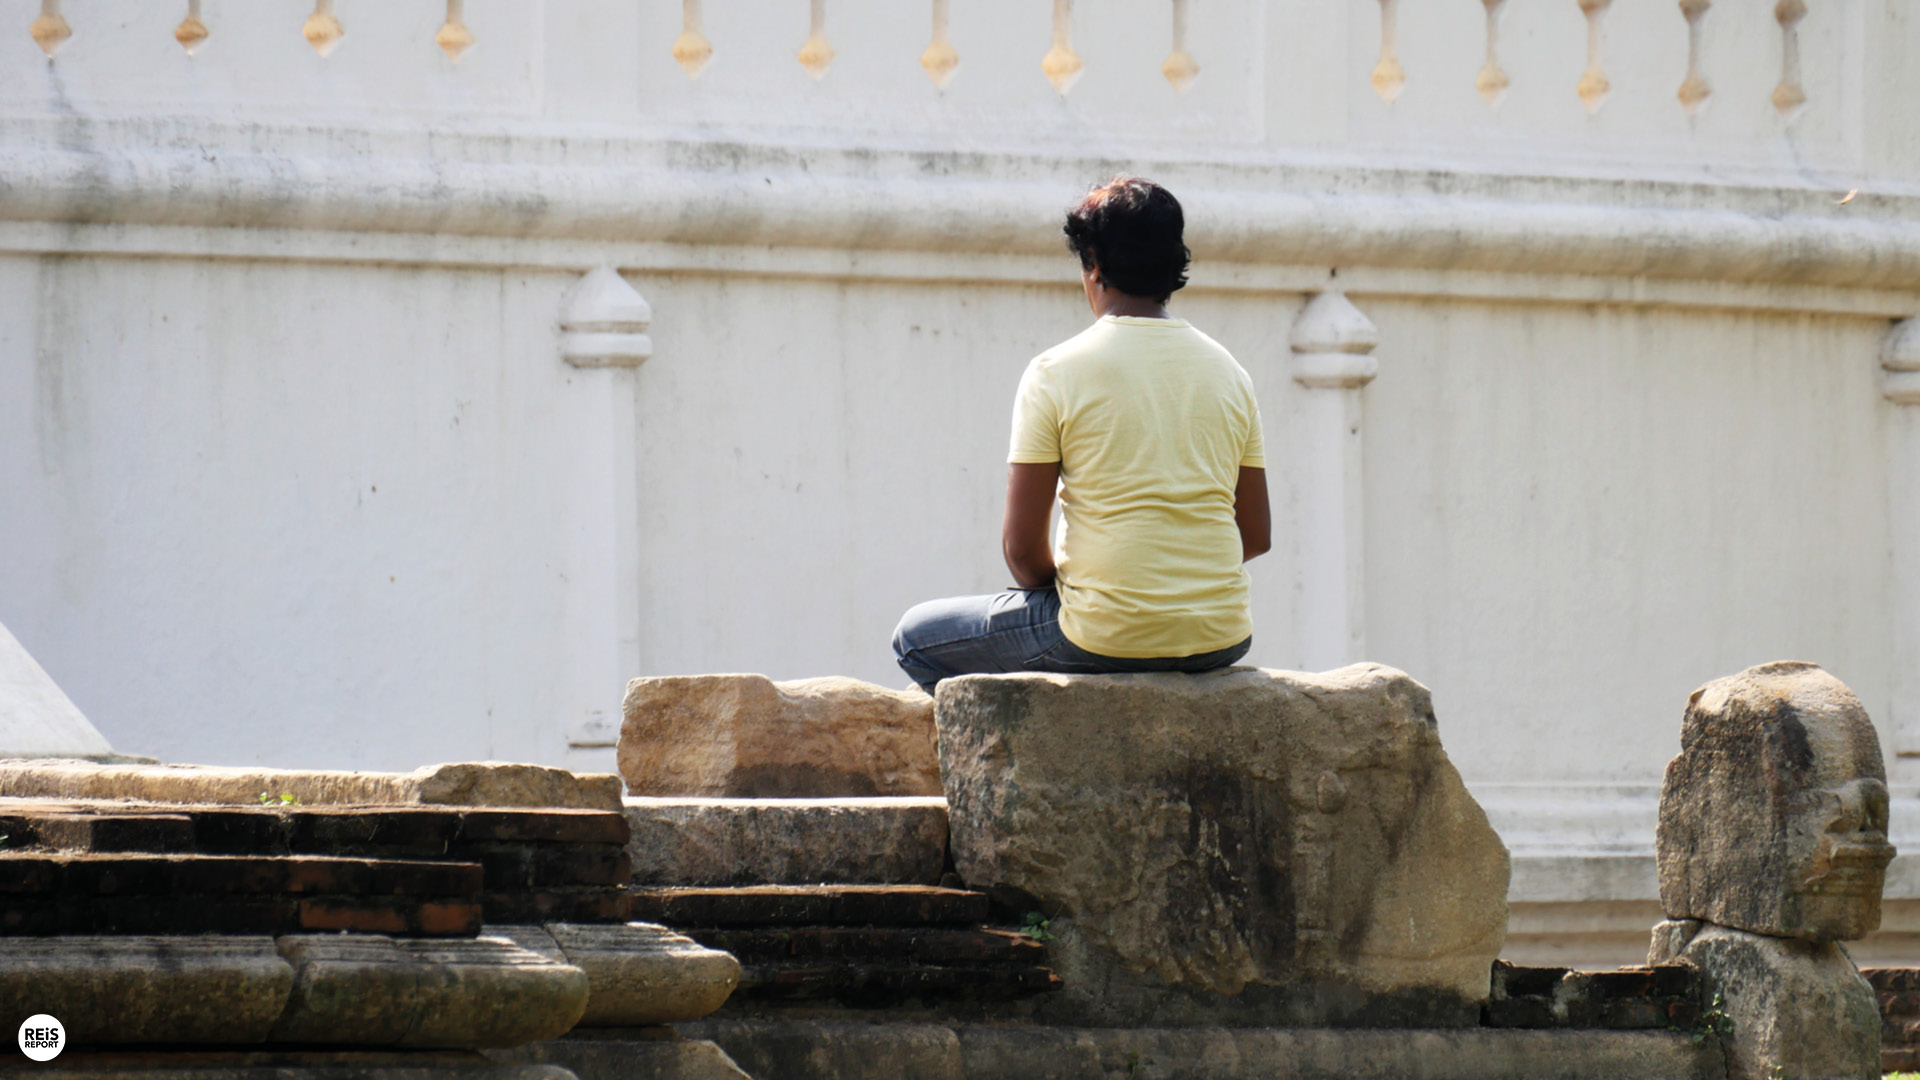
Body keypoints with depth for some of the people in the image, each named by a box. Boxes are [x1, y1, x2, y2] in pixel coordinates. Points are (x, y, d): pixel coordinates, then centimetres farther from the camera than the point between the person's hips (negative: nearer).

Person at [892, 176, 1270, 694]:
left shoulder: (1055, 373, -8)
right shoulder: (1228, 372, 6)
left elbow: (1021, 545, -8)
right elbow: (1256, 535, 9)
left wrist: (1055, 589, 12)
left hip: (1106, 639, -6)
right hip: (1219, 641, 6)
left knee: (917, 637, 18)